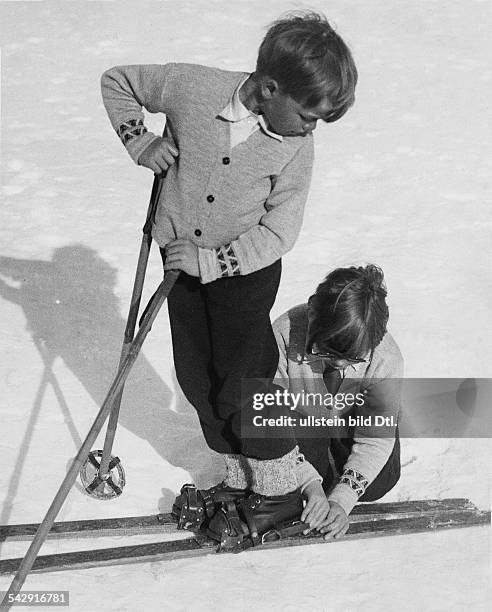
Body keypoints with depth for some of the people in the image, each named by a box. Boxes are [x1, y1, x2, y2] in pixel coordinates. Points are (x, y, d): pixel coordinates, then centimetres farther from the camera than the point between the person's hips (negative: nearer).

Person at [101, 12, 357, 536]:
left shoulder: (296, 146, -19)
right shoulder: (190, 88, -19)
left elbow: (277, 235, -15)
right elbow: (116, 82, -2)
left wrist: (208, 262, -23)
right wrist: (141, 143, -12)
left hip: (246, 271, -3)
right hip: (182, 262, 3)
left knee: (243, 391, -1)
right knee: (198, 382, 13)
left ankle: (279, 492, 20)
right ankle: (238, 480, 32)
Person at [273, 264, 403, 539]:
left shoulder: (387, 359, -34)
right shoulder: (285, 335, -37)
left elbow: (376, 438, -26)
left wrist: (342, 500, -39)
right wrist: (312, 486, -41)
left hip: (353, 424, 1)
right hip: (301, 422, -1)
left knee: (377, 483, -18)